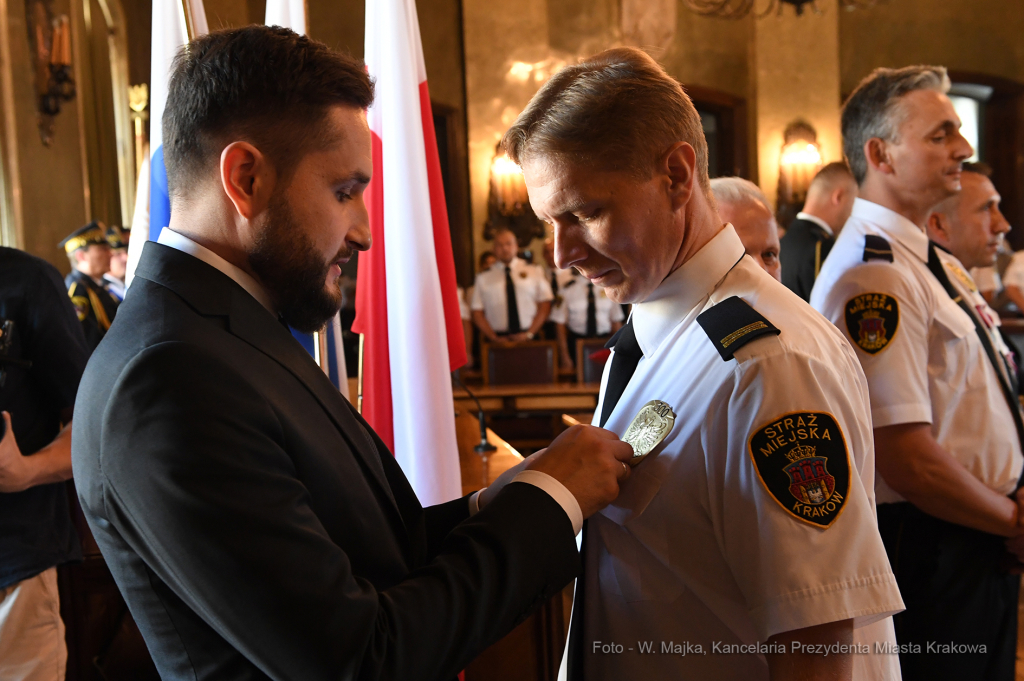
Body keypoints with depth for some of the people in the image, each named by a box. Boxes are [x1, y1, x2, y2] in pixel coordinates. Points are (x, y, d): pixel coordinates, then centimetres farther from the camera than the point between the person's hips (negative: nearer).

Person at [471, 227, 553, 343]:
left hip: (529, 339, 0)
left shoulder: (534, 271, 10)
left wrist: (529, 334, -5)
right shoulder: (483, 278, 10)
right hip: (499, 341, 0)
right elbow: (477, 313, 7)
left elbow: (544, 306, 6)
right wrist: (494, 338, -6)